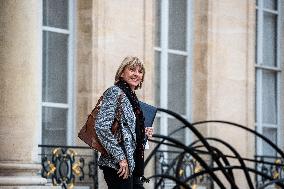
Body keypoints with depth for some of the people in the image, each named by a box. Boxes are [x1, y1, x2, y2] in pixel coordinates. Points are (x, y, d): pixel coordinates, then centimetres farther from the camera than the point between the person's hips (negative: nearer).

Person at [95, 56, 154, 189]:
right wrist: (120, 157, -21)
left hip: (132, 164, 9)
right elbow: (101, 127, -19)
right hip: (118, 165, -9)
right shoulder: (115, 92, -8)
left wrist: (144, 133, 8)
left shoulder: (132, 97, 18)